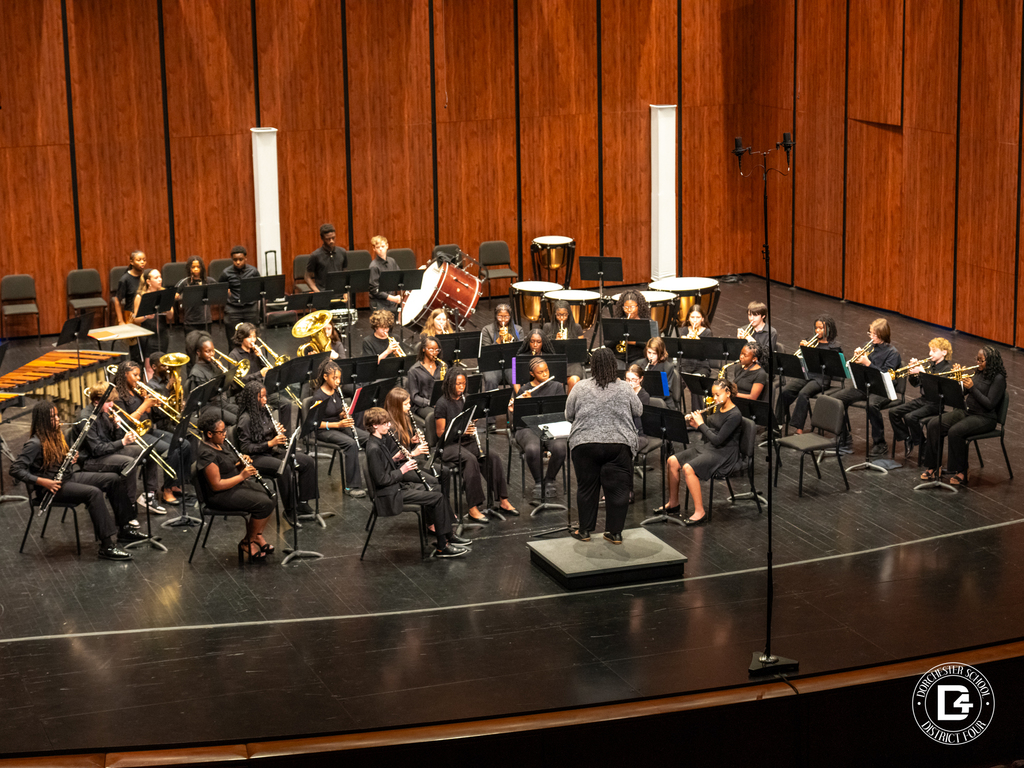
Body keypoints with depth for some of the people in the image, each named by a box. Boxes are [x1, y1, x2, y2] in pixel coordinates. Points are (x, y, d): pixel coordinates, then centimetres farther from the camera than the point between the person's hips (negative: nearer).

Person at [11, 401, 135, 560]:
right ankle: (108, 545, -34)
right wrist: (42, 481, -28)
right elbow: (16, 470, -22)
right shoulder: (35, 443, -17)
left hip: (67, 477, 9)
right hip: (52, 486, -9)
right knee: (94, 493, -31)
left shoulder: (56, 435, 10)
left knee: (113, 479, 1)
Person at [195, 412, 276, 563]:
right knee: (264, 504, -21)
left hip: (238, 483, 10)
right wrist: (242, 476, -23)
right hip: (222, 495, -10)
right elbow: (216, 485, -25)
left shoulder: (219, 445, 7)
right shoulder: (207, 454, -24)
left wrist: (242, 463, -2)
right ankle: (247, 543, -4)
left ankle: (258, 535, 13)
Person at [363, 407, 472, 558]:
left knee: (436, 489, 13)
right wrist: (402, 471, -18)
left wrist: (395, 458, 0)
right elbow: (381, 479, -24)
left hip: (397, 484, 10)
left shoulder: (382, 440, 7)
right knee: (437, 497, -13)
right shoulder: (373, 449, -23)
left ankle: (449, 535, 19)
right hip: (391, 494, -10)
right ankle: (442, 547, -9)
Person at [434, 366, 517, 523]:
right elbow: (440, 432, -10)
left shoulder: (466, 401, 12)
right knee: (471, 459, -35)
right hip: (450, 445, -6)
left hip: (468, 441, 6)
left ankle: (504, 501, -16)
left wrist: (472, 428, -6)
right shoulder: (442, 404, -6)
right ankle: (473, 509, -34)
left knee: (492, 455, -21)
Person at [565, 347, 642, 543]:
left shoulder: (580, 387, 1)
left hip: (585, 444, 1)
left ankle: (584, 530, 18)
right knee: (618, 488, 7)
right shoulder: (625, 388, 1)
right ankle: (615, 532, 9)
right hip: (619, 444, 0)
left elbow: (568, 415, 8)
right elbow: (638, 411, 12)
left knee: (586, 487, 11)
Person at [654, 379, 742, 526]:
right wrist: (693, 422, 0)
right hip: (708, 448, 9)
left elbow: (717, 439, -22)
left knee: (688, 468, -30)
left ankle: (700, 513, -24)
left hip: (724, 455, -9)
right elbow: (708, 429, 18)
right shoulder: (719, 409, 10)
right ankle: (673, 504, 8)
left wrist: (700, 424, -15)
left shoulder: (735, 415, -18)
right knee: (672, 461, -3)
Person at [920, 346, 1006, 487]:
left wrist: (972, 388, -22)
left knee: (955, 431, -32)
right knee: (934, 425, -11)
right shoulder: (979, 373, 13)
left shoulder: (998, 378, -12)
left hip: (985, 418, -8)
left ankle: (961, 472, -18)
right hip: (966, 411, 8)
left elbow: (990, 404, -19)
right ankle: (933, 467, -6)